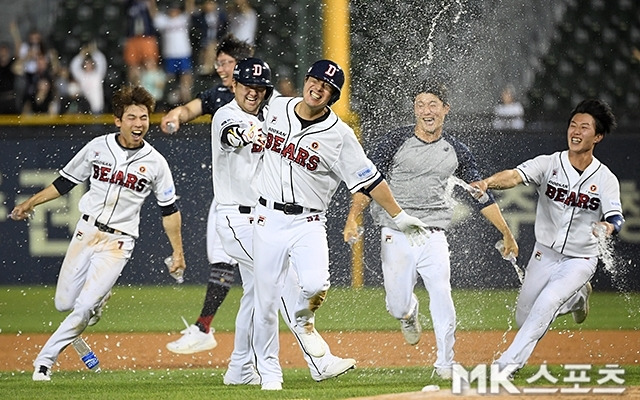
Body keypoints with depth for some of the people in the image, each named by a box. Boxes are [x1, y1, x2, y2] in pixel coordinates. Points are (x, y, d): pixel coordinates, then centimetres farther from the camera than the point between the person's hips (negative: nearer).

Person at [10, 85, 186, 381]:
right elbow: (65, 182, 10)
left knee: (84, 308, -13)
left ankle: (44, 361, 0)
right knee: (64, 303, 6)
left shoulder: (155, 163, -3)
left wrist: (178, 252, 4)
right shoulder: (97, 147, 0)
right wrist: (30, 203, 2)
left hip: (118, 242, -3)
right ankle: (98, 296, 38)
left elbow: (169, 210, 5)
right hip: (86, 232, 3)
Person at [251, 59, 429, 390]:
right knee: (266, 301, 1)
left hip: (307, 223, -2)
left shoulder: (339, 136, -9)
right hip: (268, 217, 2)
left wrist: (399, 216, -3)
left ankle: (303, 320, 9)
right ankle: (268, 372, 15)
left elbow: (367, 178, -4)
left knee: (315, 284, -26)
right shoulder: (277, 108, 1)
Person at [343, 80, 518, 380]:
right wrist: (353, 217, -19)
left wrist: (506, 233, 11)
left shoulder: (456, 151, 8)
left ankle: (445, 365, -3)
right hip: (396, 235, -1)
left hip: (434, 236, 1)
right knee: (398, 306, -1)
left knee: (442, 297, -13)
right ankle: (410, 313, 37)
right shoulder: (395, 141, -1)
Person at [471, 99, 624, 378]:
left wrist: (608, 227, -49)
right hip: (544, 255, 3)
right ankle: (577, 297, 38)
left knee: (545, 305, -25)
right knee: (524, 319, 10)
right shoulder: (549, 164, -10)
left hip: (580, 260, -3)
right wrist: (487, 182, -50)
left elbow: (615, 218, -22)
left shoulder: (606, 179, -10)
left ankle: (510, 363, -18)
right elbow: (515, 176, -27)